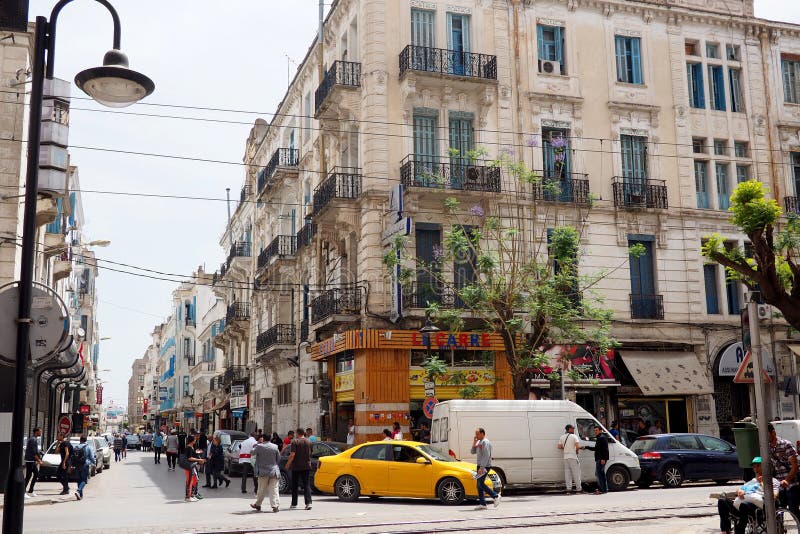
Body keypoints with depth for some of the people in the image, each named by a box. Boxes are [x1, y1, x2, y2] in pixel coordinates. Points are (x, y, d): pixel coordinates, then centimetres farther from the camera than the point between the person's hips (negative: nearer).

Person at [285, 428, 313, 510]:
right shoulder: (308, 442, 4)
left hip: (296, 466, -3)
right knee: (306, 484, 3)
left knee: (294, 485, 9)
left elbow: (292, 454, -16)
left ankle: (294, 504, 14)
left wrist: (288, 464, -6)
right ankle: (308, 502, -10)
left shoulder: (295, 441, -10)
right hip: (306, 466, 3)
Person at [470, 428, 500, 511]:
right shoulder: (479, 443, 17)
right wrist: (474, 443, 3)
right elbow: (472, 452, 18)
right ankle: (482, 504, 8)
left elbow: (486, 456, -20)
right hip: (480, 466, 9)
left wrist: (482, 467, -25)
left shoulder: (485, 442, -12)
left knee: (481, 484, -13)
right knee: (479, 485, 6)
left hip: (485, 466, -9)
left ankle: (495, 496, -2)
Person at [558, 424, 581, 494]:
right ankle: (578, 489, 2)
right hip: (573, 457, -5)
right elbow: (578, 446, -17)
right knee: (576, 473, 1)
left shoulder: (562, 437, 9)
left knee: (567, 473, 7)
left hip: (566, 457, 5)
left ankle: (568, 489, 2)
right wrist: (576, 451, 1)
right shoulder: (573, 436, -7)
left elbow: (559, 446, 7)